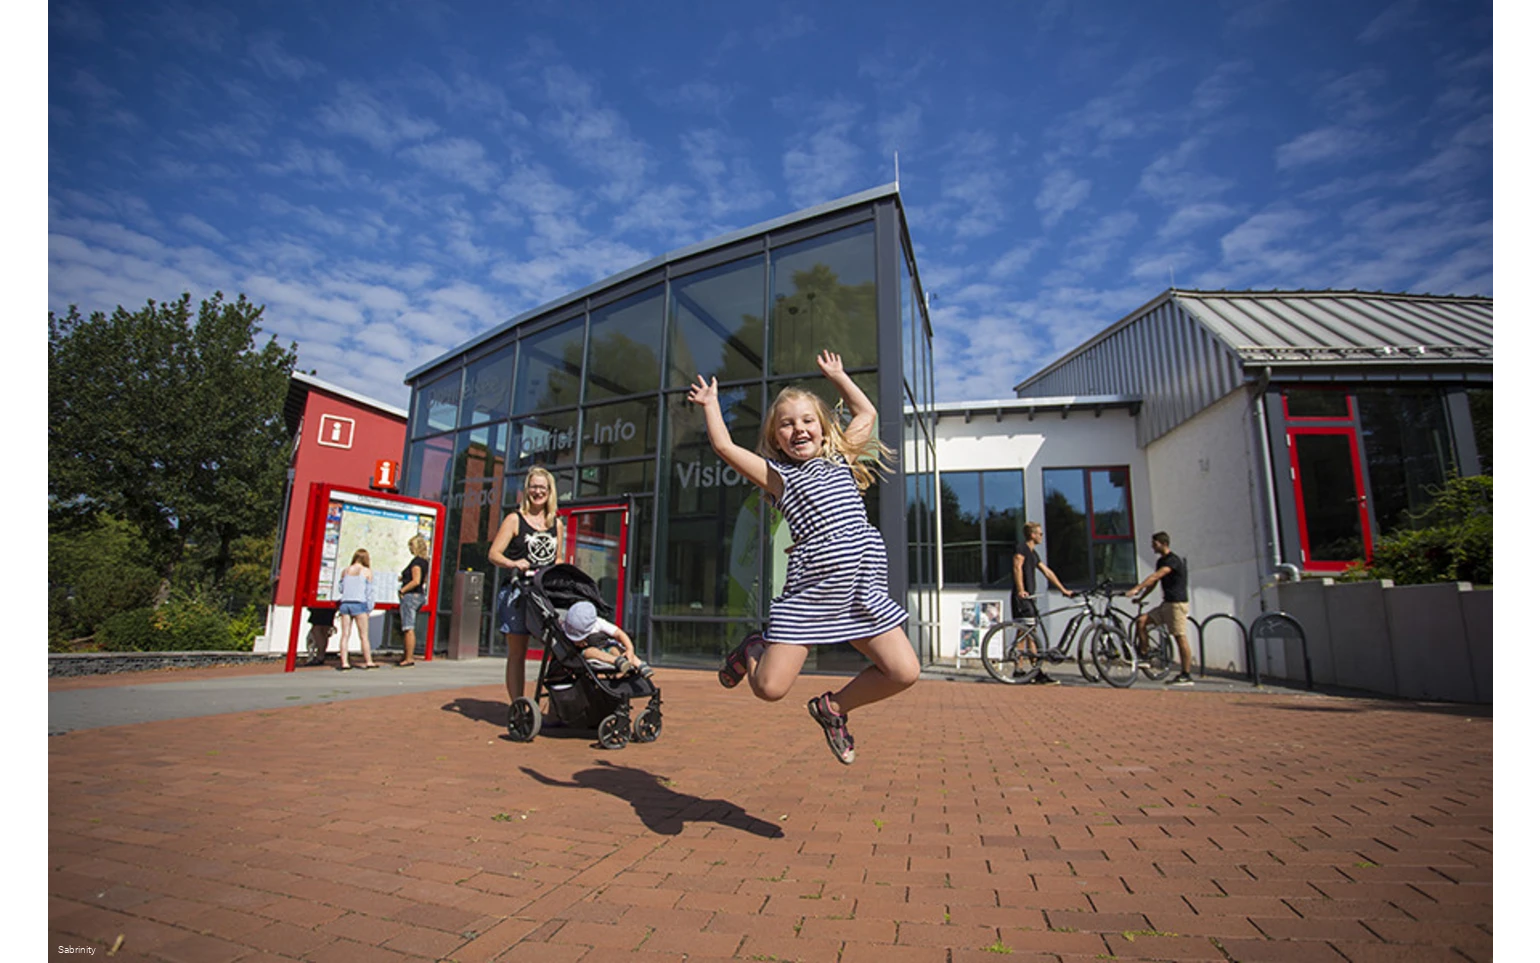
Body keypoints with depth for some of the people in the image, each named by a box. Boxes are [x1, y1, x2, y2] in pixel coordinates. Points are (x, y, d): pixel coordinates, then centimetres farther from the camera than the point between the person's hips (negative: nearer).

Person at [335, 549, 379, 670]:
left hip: (345, 603, 4)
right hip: (359, 604, -4)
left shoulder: (345, 571, 9)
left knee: (345, 635, 5)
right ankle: (369, 662, 7)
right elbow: (369, 591, -2)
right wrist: (369, 608, 3)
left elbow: (340, 588, 15)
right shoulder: (367, 572, -1)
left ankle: (344, 663, 3)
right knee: (364, 635, 2)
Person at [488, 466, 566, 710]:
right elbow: (493, 553, -1)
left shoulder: (556, 524, 15)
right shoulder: (515, 520, 4)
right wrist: (513, 564, -20)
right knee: (517, 652, 1)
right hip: (517, 592, -3)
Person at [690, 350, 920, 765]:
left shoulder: (840, 460, 17)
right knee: (770, 688, -8)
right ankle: (754, 650, 29)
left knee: (904, 673, -4)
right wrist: (710, 403, 17)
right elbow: (723, 445, 3)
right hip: (809, 589, -4)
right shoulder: (777, 475, 6)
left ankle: (833, 707, 21)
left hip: (863, 586, 4)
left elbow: (866, 413, 28)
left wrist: (837, 376, 35)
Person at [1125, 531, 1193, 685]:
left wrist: (1136, 589, -35)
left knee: (1180, 638, -6)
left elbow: (1155, 577, -27)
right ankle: (1143, 655, 1)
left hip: (1177, 603, -9)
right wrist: (1140, 597, 17)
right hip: (1166, 603, 9)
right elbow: (1154, 582, 21)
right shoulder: (1161, 561, 15)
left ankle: (1186, 676, -1)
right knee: (1141, 621, -3)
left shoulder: (1173, 560, -14)